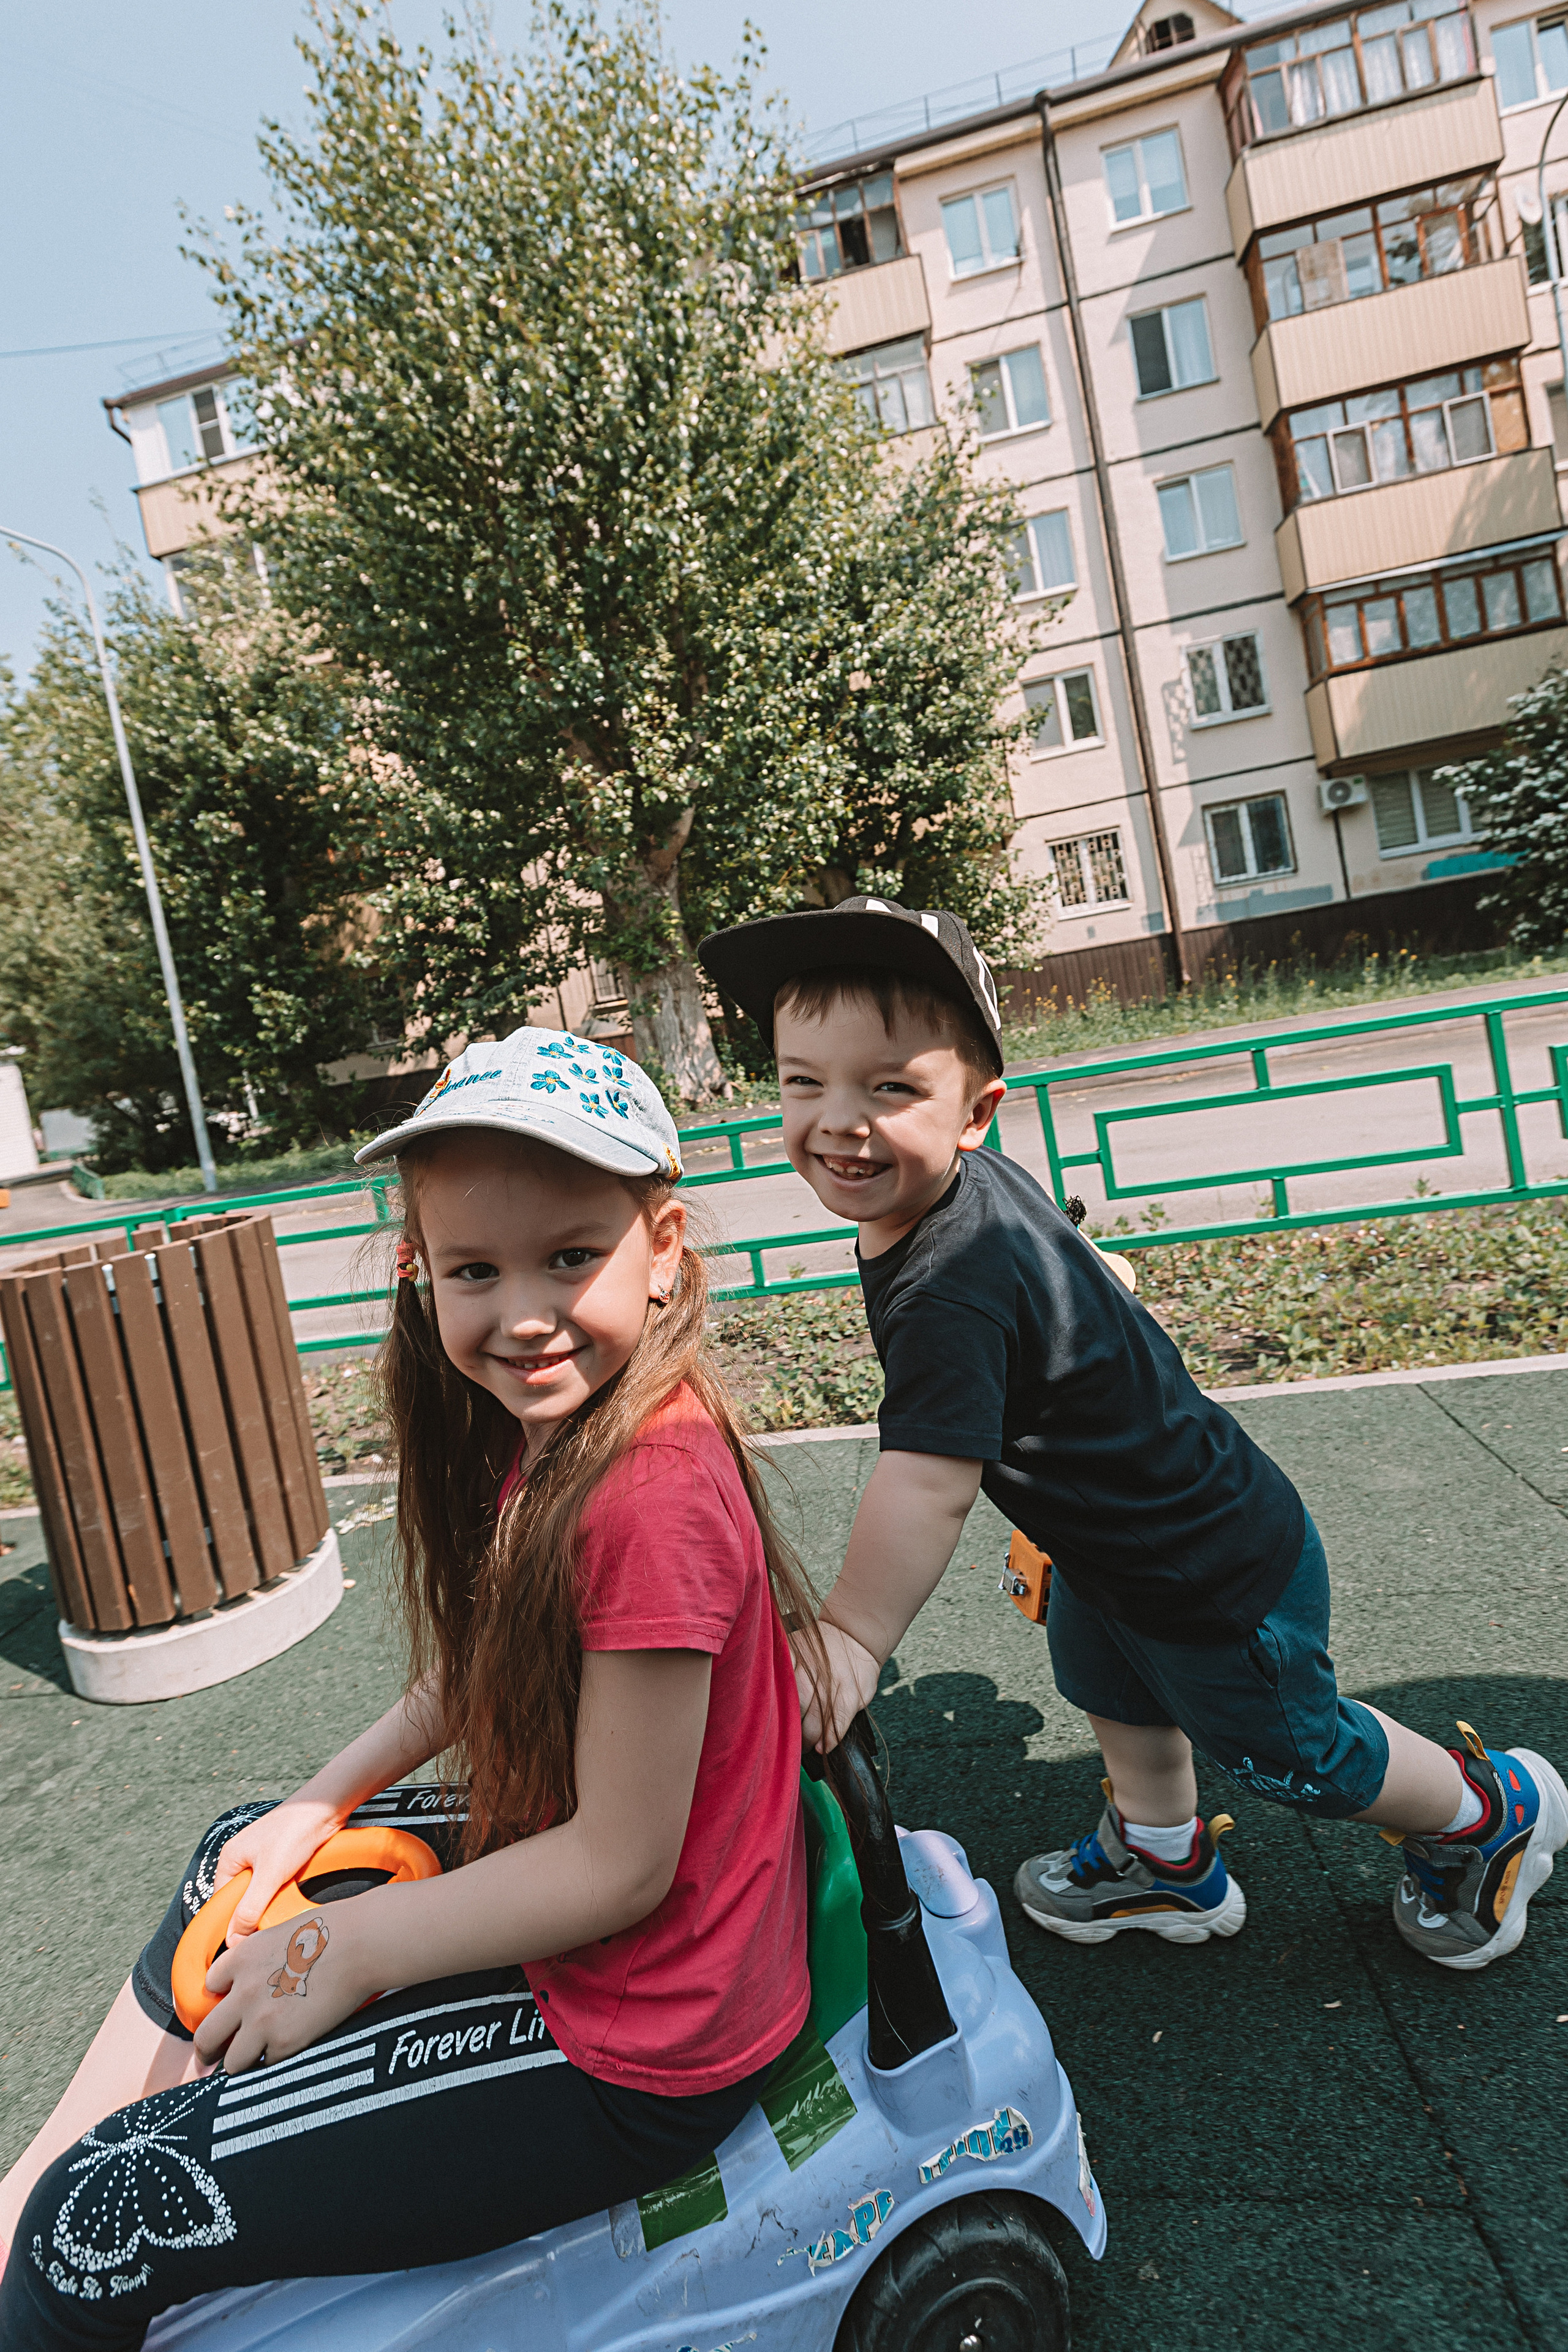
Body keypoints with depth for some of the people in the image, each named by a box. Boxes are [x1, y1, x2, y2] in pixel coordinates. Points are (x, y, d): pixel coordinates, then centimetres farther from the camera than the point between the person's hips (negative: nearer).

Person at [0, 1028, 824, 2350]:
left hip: (633, 2052, -9)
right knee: (234, 1872, 24)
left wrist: (343, 1950, -14)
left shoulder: (651, 1498, -32)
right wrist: (323, 1808, 6)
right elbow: (477, 1671, 13)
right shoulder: (550, 1434, -2)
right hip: (557, 1885, 9)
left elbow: (621, 1864, -25)